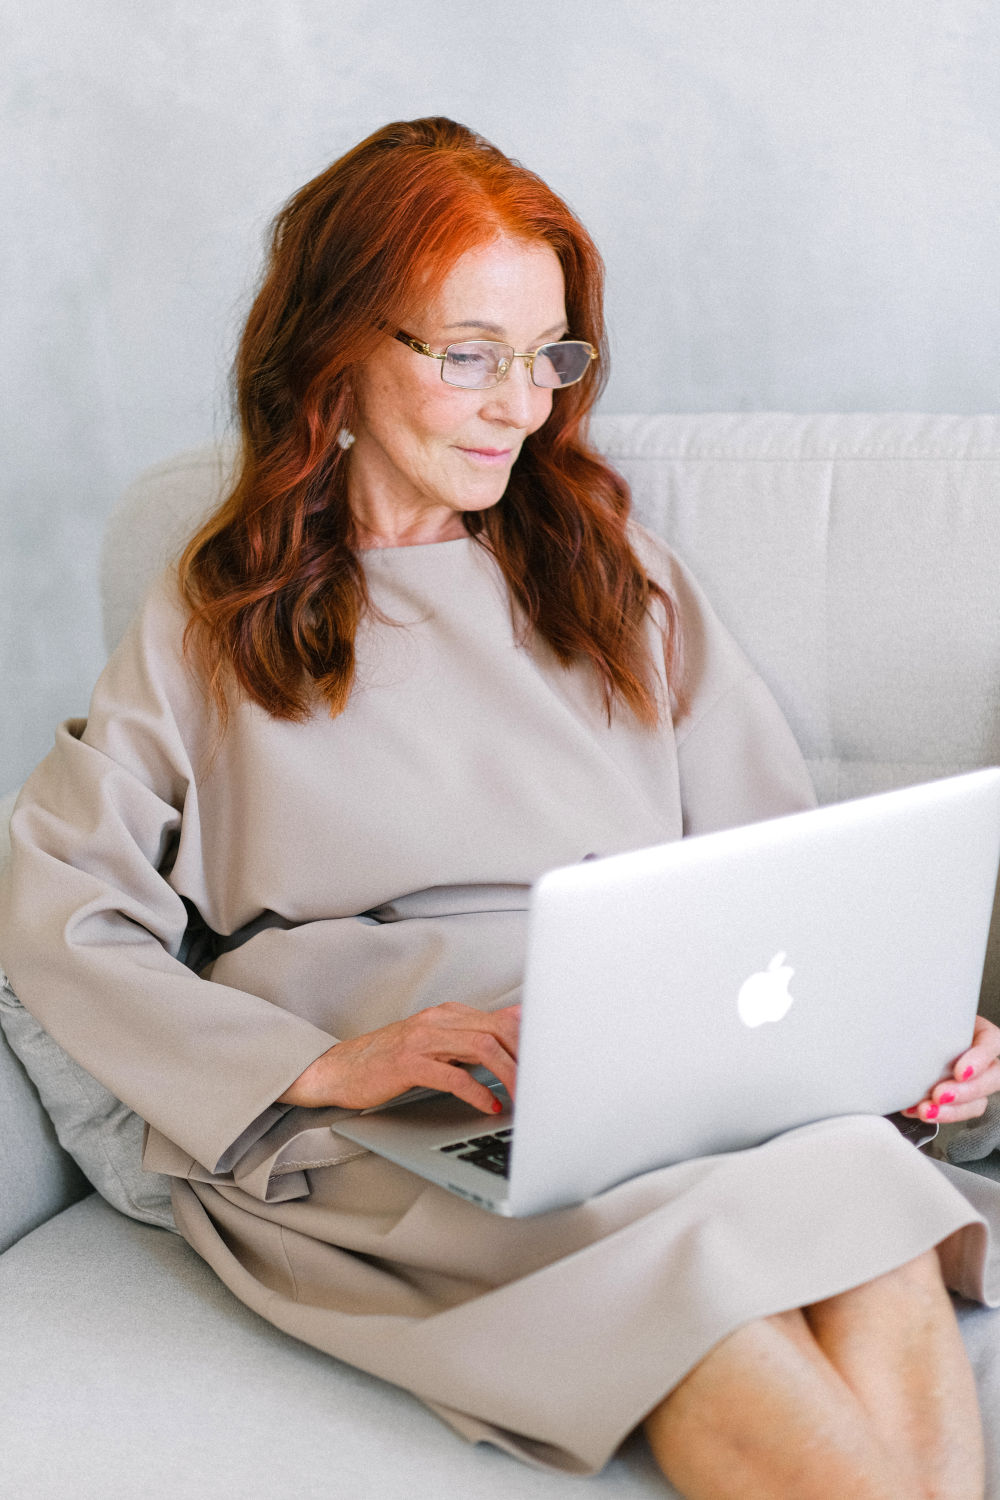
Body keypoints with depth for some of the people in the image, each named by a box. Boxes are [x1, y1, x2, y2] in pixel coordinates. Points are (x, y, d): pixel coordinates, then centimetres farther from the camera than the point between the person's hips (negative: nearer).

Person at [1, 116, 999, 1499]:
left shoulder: (624, 582, 23)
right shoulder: (216, 622, 16)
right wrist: (320, 1066, -11)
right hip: (374, 1133, -2)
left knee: (851, 1184, -33)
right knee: (686, 1253, -34)